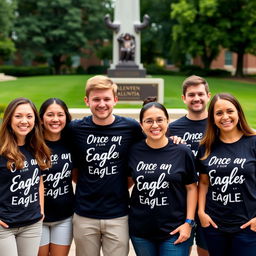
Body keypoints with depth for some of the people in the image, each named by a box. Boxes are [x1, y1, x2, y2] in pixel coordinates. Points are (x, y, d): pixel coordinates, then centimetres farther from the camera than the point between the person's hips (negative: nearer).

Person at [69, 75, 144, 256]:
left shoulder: (131, 127, -5)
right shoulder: (75, 129, -3)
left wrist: (124, 185, 2)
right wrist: (86, 185, 4)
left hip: (118, 215, -1)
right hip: (85, 216, 1)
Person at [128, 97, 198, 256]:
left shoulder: (182, 152, -6)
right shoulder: (134, 151, -2)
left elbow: (191, 188, -1)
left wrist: (188, 222, -5)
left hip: (174, 231, -2)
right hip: (140, 230, 2)